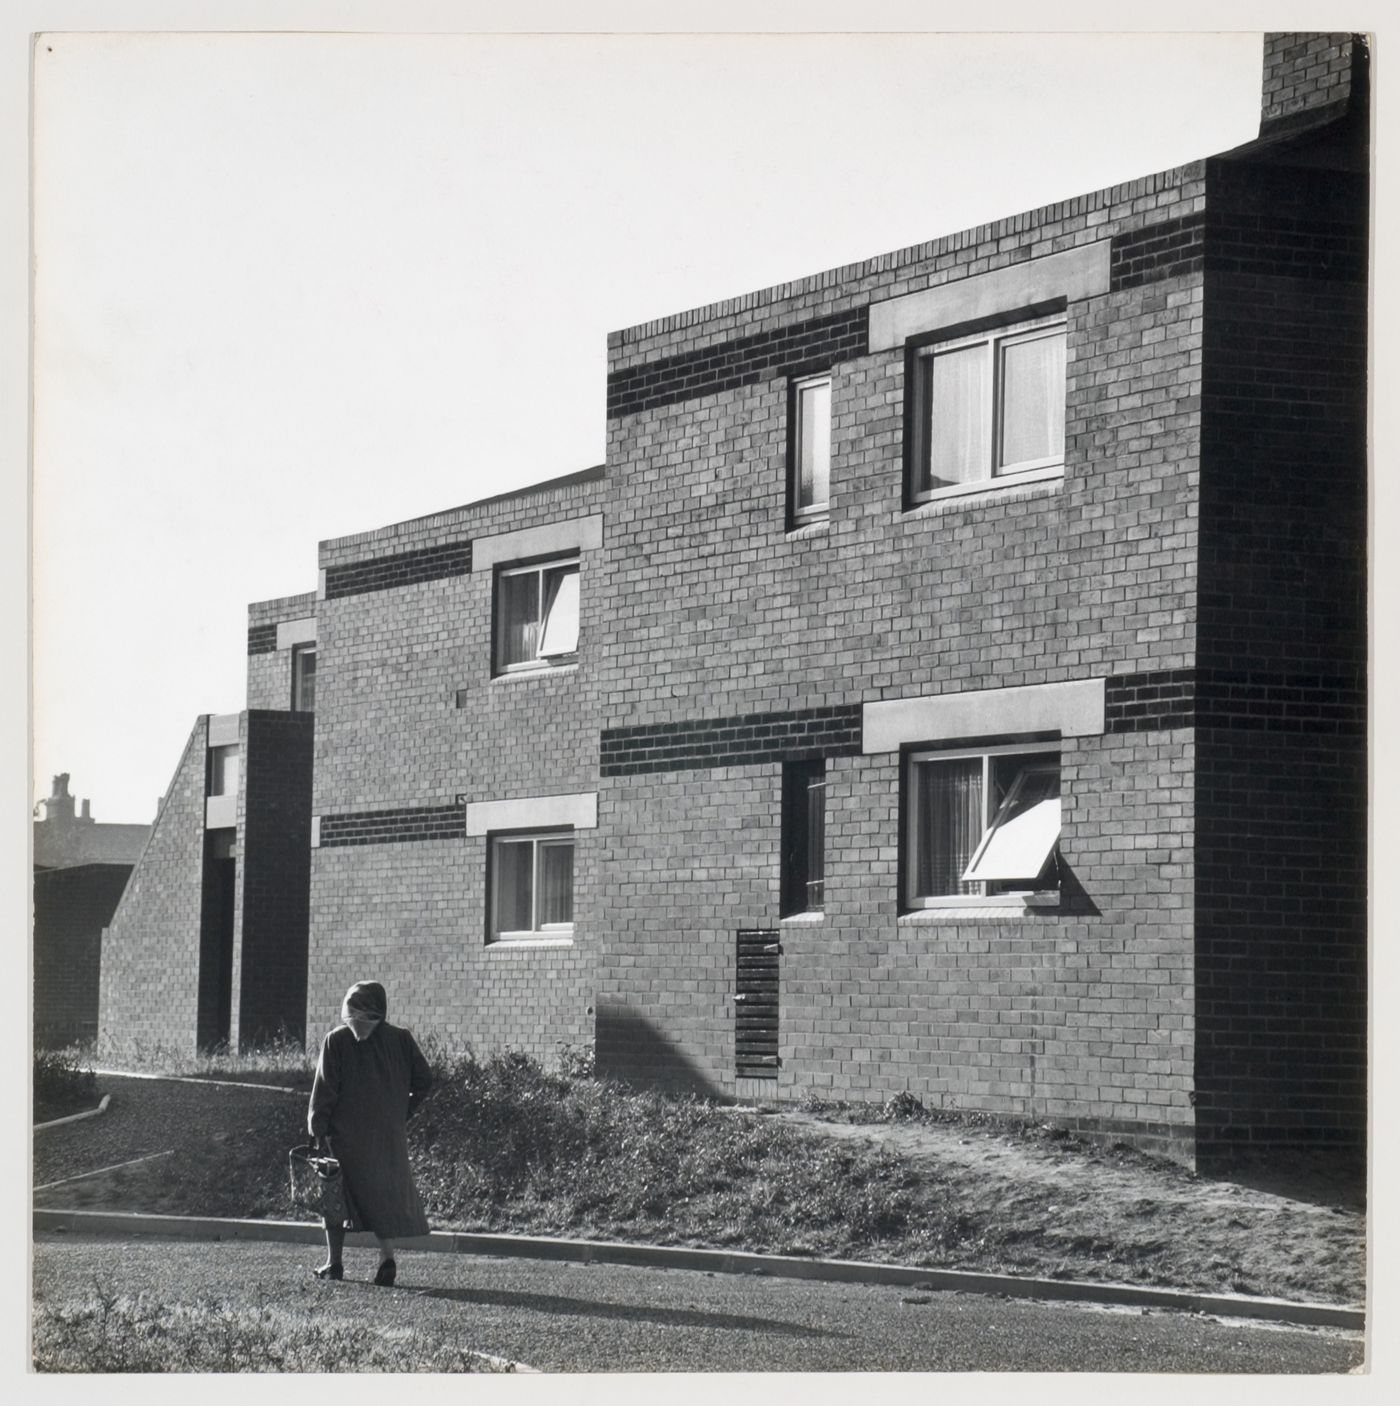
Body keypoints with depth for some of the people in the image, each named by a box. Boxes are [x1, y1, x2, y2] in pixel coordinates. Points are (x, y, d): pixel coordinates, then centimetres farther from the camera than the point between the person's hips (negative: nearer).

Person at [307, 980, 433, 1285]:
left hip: (345, 1132, -2)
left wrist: (317, 1129, -4)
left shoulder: (336, 1041, -6)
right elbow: (424, 1080, 1)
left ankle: (334, 1263, 10)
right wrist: (403, 1113, 9)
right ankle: (387, 1258, -6)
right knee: (386, 1192, 9)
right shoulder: (400, 1039, 2)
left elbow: (324, 1089, -8)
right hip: (389, 1134, 2)